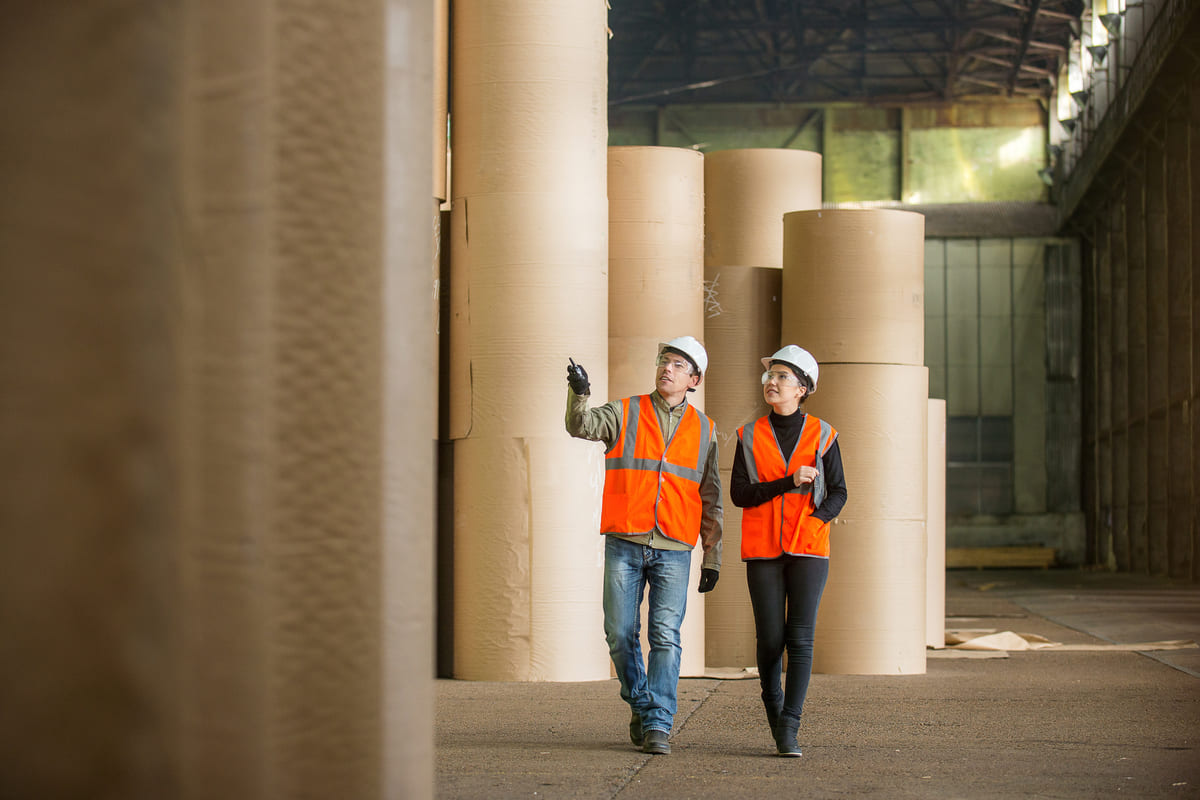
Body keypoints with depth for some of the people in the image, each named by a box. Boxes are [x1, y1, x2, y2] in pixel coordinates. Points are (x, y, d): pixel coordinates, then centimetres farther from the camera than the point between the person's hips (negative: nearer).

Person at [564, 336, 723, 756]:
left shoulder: (704, 430, 10)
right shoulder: (624, 414, 6)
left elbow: (711, 499, 14)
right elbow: (582, 426, -13)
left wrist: (712, 556, 10)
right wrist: (579, 393, -34)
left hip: (674, 551, 0)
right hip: (624, 544, 0)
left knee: (665, 637, -9)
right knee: (621, 634, 1)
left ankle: (658, 725, -7)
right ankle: (641, 705, 22)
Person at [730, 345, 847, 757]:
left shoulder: (821, 435, 4)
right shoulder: (750, 436, 6)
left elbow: (838, 493, 5)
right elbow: (739, 493, -3)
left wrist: (814, 520, -13)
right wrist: (789, 482, -14)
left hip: (808, 548, -1)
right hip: (763, 551, 1)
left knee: (800, 637, -9)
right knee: (770, 639, 0)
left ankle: (789, 729, -11)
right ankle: (774, 712, 23)